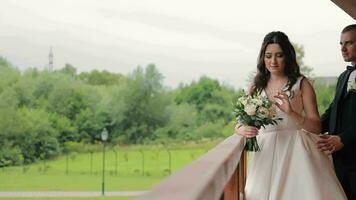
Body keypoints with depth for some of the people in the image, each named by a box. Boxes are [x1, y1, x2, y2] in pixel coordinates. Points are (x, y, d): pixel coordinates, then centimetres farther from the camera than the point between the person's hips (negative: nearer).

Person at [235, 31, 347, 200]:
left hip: (295, 153, -2)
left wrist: (291, 113, -21)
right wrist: (242, 129, -14)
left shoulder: (301, 84, 2)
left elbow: (316, 127, -4)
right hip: (266, 155, 3)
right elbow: (238, 124, 9)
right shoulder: (256, 87, 11)